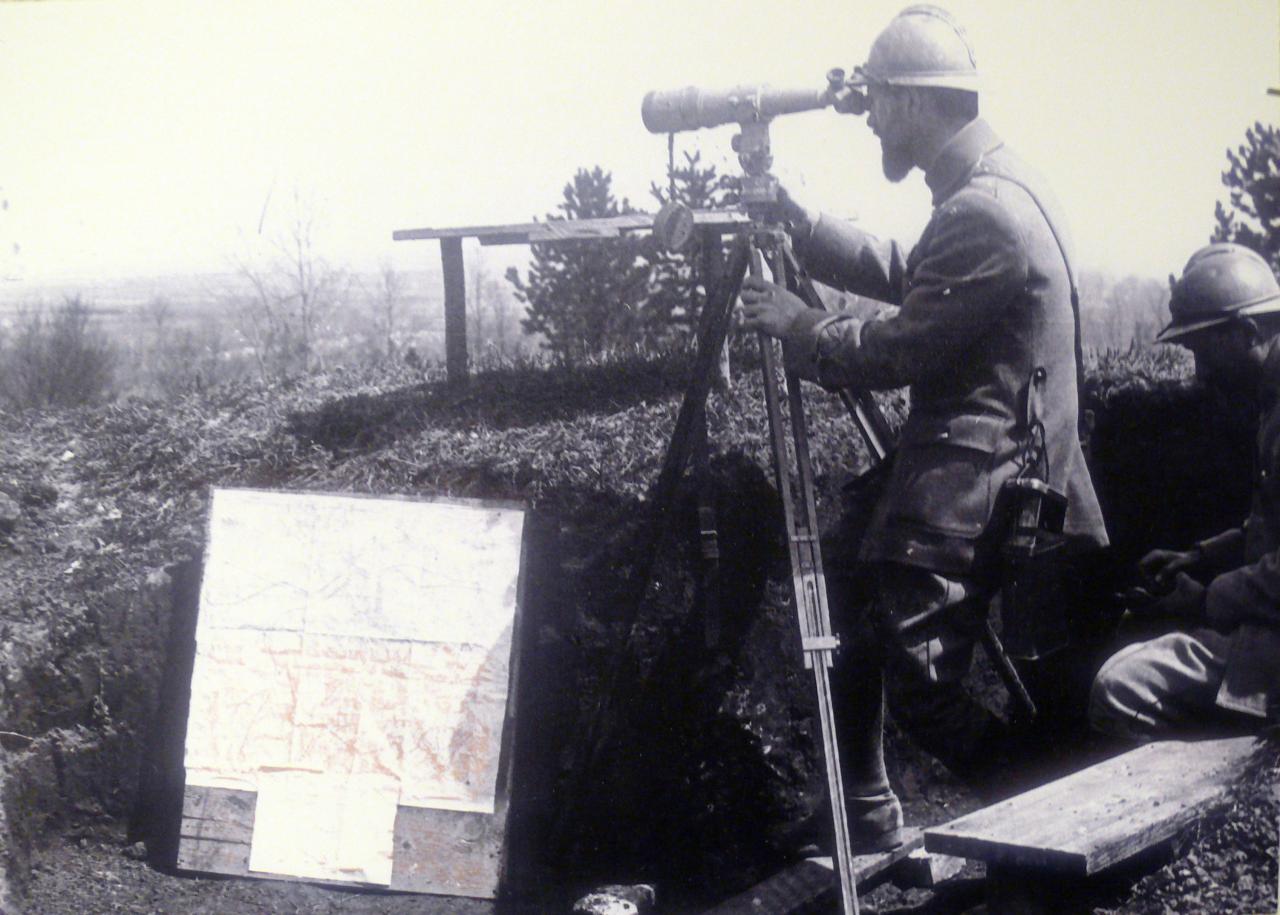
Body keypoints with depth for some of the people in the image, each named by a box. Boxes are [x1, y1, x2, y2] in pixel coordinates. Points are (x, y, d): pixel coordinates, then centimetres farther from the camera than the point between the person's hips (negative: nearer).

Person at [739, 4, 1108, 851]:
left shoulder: (984, 214, -22)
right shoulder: (990, 189, 10)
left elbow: (893, 352, -18)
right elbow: (904, 276, 22)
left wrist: (795, 325, -2)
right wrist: (796, 220, 17)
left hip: (971, 495, -11)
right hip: (969, 468, 11)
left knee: (922, 685, -8)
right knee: (842, 574, 18)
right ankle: (865, 814, 26)